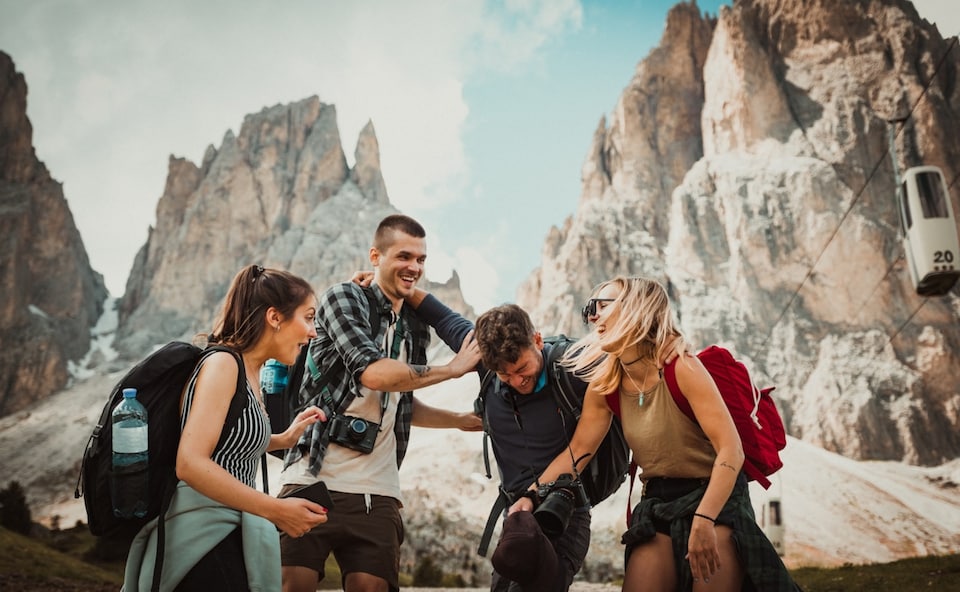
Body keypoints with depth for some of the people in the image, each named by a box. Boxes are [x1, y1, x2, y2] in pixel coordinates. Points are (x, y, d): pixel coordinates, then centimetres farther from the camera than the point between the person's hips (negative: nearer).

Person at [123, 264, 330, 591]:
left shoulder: (249, 372, 12)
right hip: (204, 536, -9)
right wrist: (276, 510, -24)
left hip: (224, 536, 9)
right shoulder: (223, 363, -15)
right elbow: (191, 464, -25)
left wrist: (284, 438, 17)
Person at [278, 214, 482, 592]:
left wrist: (461, 420, 18)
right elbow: (373, 372, -19)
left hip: (377, 492, 5)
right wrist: (453, 368, -9)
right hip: (313, 479, -5)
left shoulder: (415, 329, 15)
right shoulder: (344, 298, -3)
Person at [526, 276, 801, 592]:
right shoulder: (605, 384, -1)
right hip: (658, 504, 5)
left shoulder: (681, 368, -20)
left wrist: (704, 520, -34)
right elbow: (577, 450, 0)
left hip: (716, 497, -5)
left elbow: (731, 450, -25)